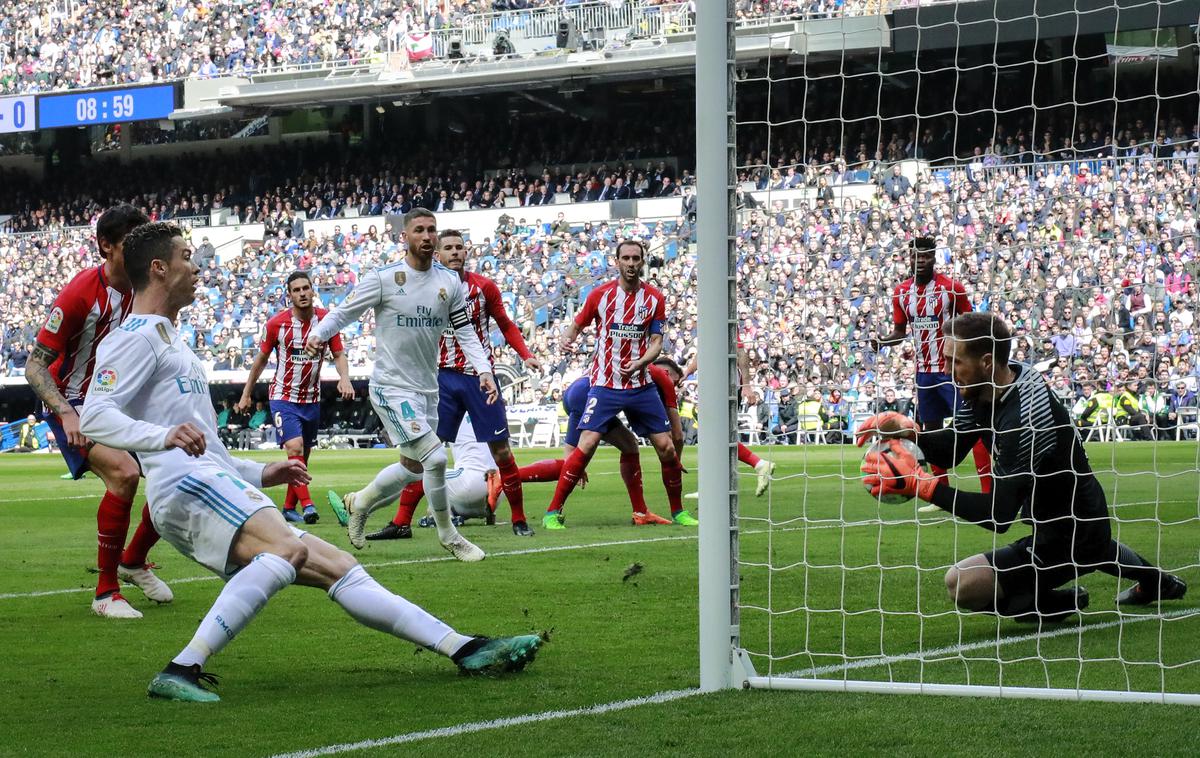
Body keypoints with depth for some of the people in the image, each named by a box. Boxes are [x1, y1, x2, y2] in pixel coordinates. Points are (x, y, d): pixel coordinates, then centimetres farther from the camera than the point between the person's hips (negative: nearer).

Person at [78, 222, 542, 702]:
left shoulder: (165, 339, 32)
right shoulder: (137, 337, 0)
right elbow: (93, 417, -17)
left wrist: (261, 475, 30)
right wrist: (164, 435, -32)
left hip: (215, 485, 10)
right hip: (187, 487, -10)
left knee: (339, 568, 6)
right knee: (288, 548, -34)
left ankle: (465, 649, 3)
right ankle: (181, 672, -41)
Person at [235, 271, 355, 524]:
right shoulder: (277, 323, -8)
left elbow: (338, 354, 3)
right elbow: (261, 359, 5)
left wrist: (344, 378, -19)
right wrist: (246, 394, 10)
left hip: (312, 399, 3)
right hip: (283, 397, -3)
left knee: (303, 455, 9)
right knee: (294, 447, -21)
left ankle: (289, 508, 22)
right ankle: (306, 505, -27)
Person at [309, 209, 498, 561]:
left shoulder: (450, 281, 4)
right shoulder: (383, 278, -11)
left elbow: (465, 331, 8)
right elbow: (344, 311, -4)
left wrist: (484, 370, -6)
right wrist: (318, 334, -21)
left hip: (428, 388, 7)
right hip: (392, 387, -7)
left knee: (412, 468, 15)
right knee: (435, 457, -17)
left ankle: (357, 504, 40)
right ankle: (448, 535, 2)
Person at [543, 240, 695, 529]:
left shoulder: (655, 299, 3)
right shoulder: (600, 294, -1)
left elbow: (656, 342, 4)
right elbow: (577, 325, 7)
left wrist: (642, 362, -16)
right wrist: (566, 340, -15)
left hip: (641, 385, 3)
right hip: (605, 384, -3)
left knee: (666, 448, 1)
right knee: (586, 446, -15)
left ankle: (678, 512, 19)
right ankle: (553, 513, -8)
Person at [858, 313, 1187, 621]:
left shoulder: (1023, 420, -34)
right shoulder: (989, 386, -7)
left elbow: (1000, 515, -34)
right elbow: (950, 451, 0)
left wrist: (921, 485, -38)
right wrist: (909, 430, -19)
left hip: (1069, 539, -10)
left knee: (961, 584, -19)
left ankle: (1064, 602, -3)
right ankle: (1154, 581, 60)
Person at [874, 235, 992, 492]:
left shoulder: (952, 287, -9)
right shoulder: (901, 292, 5)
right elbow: (899, 331, 14)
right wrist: (883, 341, -7)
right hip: (924, 371, 6)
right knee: (932, 428, 9)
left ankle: (988, 491, -12)